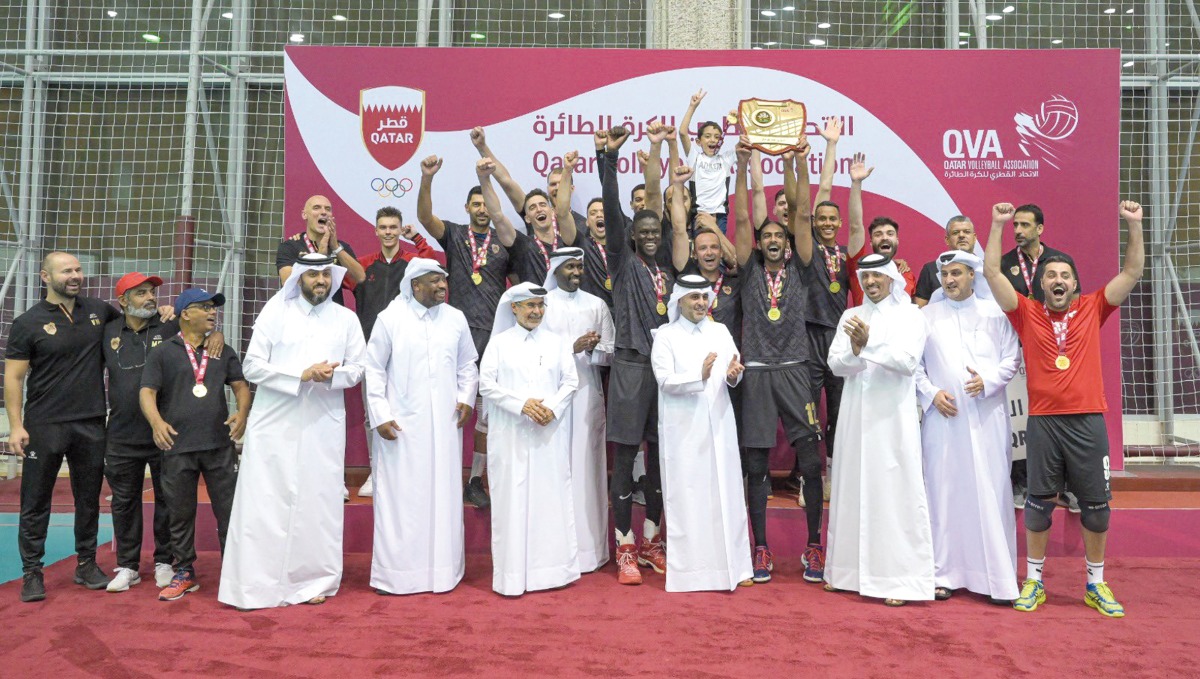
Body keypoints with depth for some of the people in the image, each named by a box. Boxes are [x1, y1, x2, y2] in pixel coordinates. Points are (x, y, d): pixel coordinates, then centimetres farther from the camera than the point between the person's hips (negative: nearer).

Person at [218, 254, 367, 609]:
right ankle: (258, 585, 6)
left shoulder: (346, 319, 9)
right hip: (273, 424, -1)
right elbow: (252, 366, -2)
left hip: (323, 425, 1)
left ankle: (313, 581, 14)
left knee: (317, 504, 5)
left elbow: (356, 370, 8)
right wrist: (302, 375, -13)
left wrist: (331, 376, -14)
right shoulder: (274, 315, 4)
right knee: (267, 503, -1)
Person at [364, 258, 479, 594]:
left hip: (445, 424, 3)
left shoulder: (456, 318, 7)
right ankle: (394, 573, 13)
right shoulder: (390, 318, -1)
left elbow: (468, 365, 16)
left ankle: (443, 569, 18)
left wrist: (466, 397, 1)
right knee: (399, 496, 2)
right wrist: (380, 416, -5)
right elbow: (374, 369, 0)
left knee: (443, 494, 7)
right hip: (401, 425, -3)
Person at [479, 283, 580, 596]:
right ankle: (512, 574, 6)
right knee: (512, 499, 0)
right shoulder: (499, 343, 5)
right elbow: (486, 384, -2)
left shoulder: (556, 342, 11)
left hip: (549, 433, 2)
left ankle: (551, 568, 13)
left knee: (551, 497, 3)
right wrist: (521, 404, -13)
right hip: (511, 434, -2)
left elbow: (571, 381, 7)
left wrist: (553, 407, -10)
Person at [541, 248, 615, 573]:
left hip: (588, 394, 2)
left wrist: (593, 350, -12)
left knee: (586, 466, 0)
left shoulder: (596, 305, 10)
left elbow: (611, 353, 8)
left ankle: (588, 545, 8)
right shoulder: (541, 303, 4)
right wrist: (573, 347, -14)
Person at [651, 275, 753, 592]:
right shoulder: (666, 336, 0)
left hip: (718, 425, 4)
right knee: (687, 496, 0)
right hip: (683, 428, -3)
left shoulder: (720, 332, 11)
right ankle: (690, 569, 8)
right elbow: (665, 380, -11)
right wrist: (700, 376, -25)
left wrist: (732, 375, -20)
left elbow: (733, 376, 3)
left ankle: (731, 563, 16)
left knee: (725, 492, 6)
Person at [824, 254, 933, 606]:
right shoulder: (851, 316, 13)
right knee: (852, 490, 7)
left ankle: (897, 577, 1)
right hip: (856, 416, 4)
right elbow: (835, 364, 3)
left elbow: (908, 362, -11)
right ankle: (848, 570, 17)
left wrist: (869, 344, -21)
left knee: (894, 492, -4)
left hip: (893, 417, -3)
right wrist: (854, 351, -17)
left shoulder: (910, 316, 3)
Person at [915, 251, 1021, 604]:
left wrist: (988, 381, -10)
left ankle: (998, 576, 5)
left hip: (987, 417, -1)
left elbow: (1012, 358, 7)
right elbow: (914, 363, 9)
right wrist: (931, 393, -4)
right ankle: (944, 574, 9)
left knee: (991, 492, -2)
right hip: (942, 416, 1)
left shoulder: (994, 313, 7)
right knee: (944, 492, 1)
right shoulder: (927, 316, 10)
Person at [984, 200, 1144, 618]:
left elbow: (1133, 272, 6)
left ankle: (1096, 584, 23)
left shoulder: (1092, 310, 8)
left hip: (1088, 420, 1)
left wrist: (1134, 224, -1)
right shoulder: (1027, 313, 5)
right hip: (1042, 421, -1)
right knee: (1039, 501, 6)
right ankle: (1034, 580, 18)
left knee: (1095, 502, 7)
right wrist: (998, 224, -4)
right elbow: (992, 272, -1)